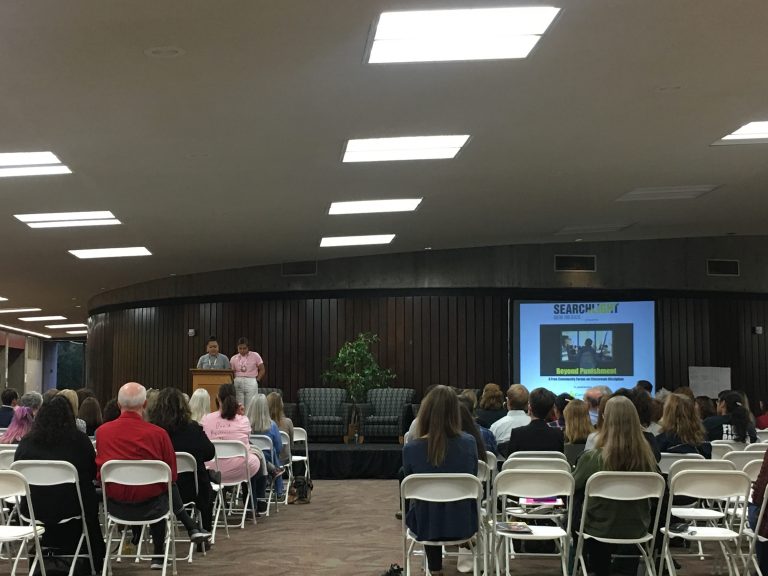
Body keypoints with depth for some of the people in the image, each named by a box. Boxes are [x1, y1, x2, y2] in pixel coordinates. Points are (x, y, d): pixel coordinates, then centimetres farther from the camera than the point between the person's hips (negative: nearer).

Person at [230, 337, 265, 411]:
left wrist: (257, 380, -2)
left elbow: (262, 370, 6)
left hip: (251, 382, -2)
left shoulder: (255, 355, 3)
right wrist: (232, 382, -4)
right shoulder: (234, 358, 10)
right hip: (237, 383, 2)